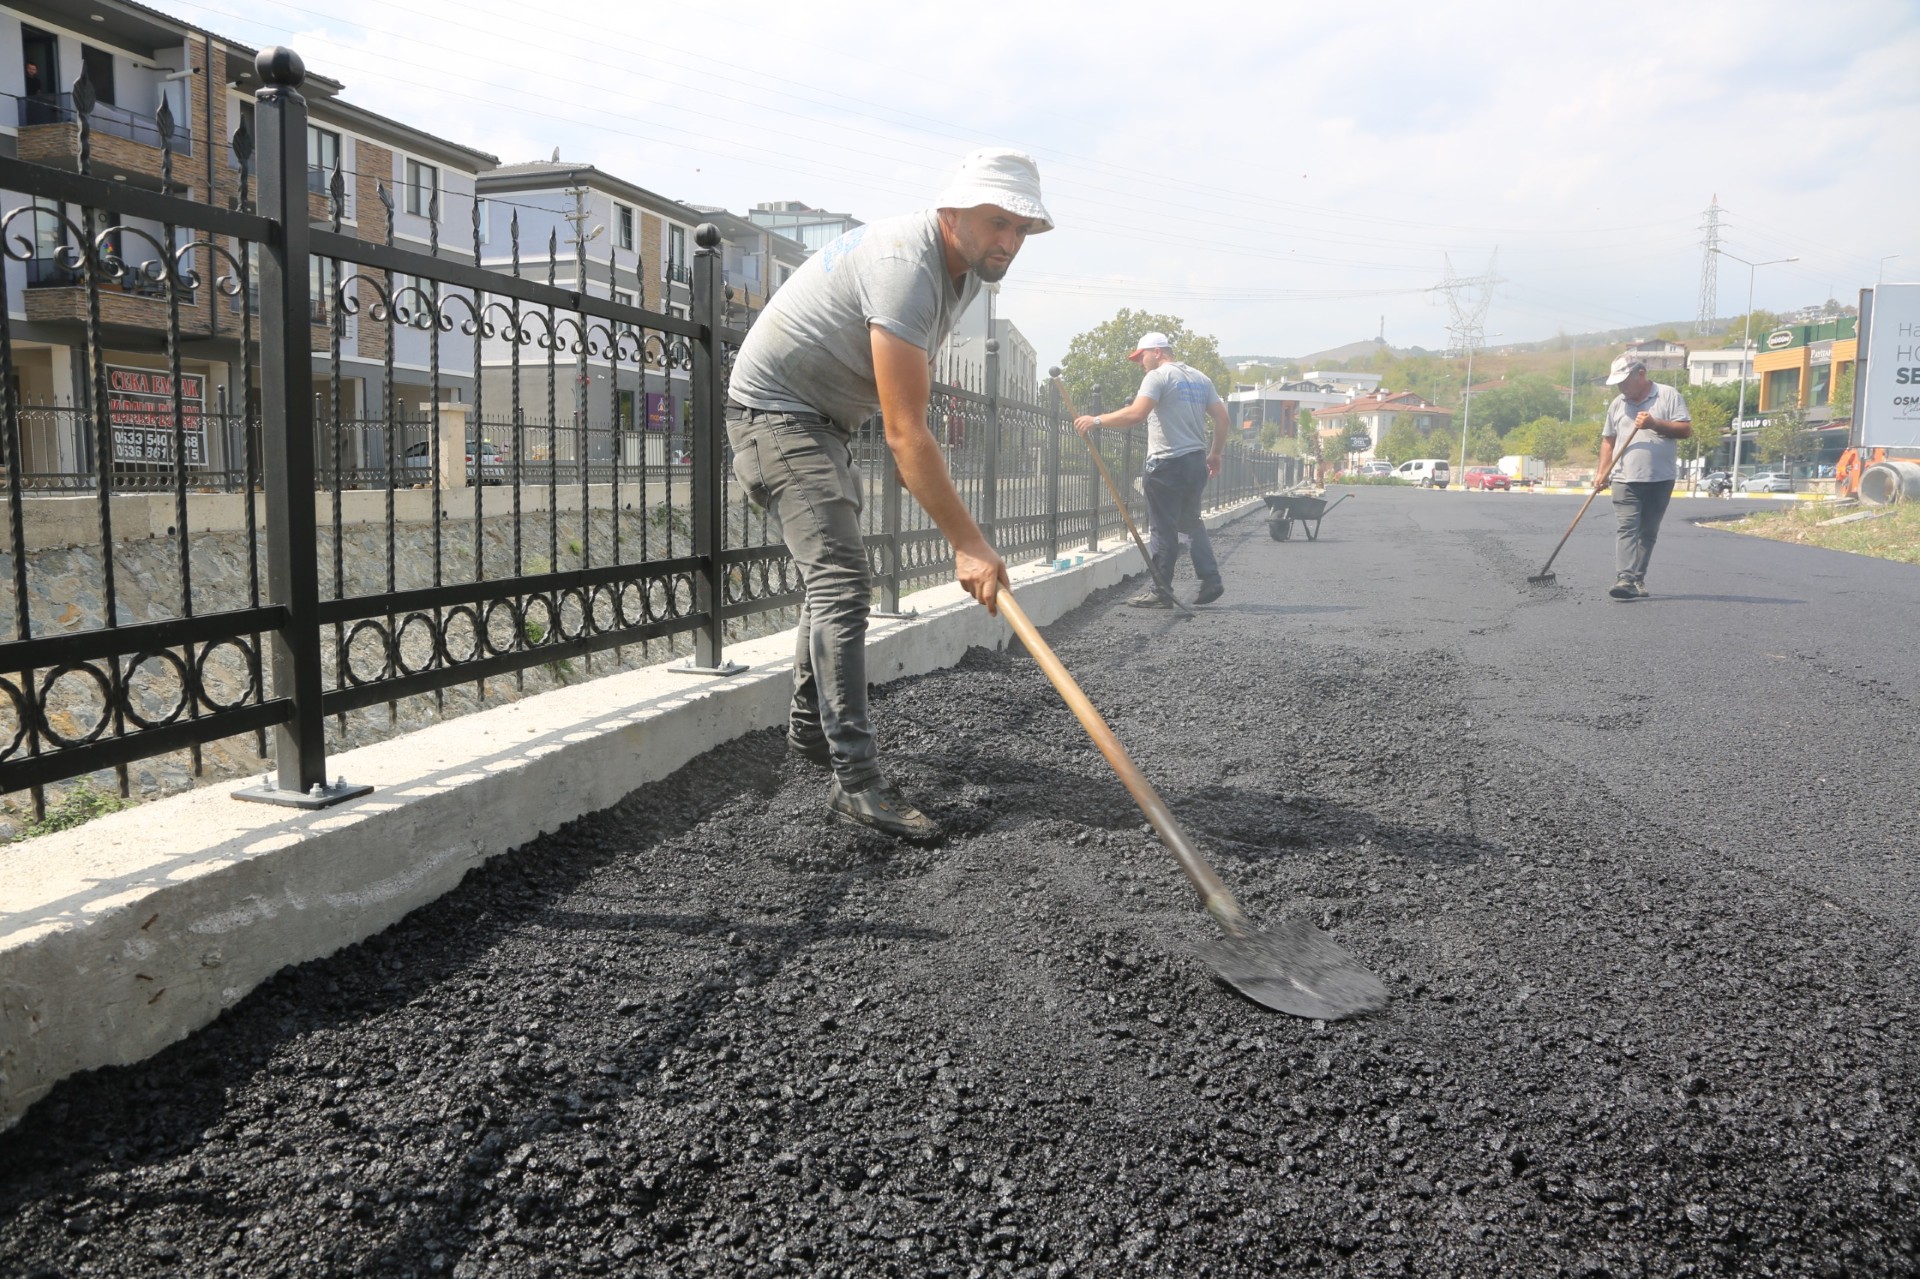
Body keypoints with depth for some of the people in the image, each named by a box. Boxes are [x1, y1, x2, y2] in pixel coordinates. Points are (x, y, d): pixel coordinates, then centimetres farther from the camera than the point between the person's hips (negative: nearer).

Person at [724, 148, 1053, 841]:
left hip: (825, 419, 11)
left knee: (836, 576, 18)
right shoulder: (907, 266, -29)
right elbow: (906, 431, -35)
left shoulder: (964, 264, 2)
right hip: (775, 412, -11)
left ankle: (810, 729, 32)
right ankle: (857, 780, -24)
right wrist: (969, 544, -36)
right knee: (841, 584, -21)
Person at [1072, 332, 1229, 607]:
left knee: (1162, 529, -3)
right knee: (1191, 522, 20)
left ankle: (1162, 592, 0)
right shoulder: (1200, 378, 16)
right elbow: (1221, 416, 12)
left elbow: (1136, 414, -21)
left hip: (1167, 463, -8)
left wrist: (1097, 421, -15)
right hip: (1196, 462, 8)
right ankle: (1210, 582, 16)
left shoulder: (1158, 376, -8)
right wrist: (1216, 453, 20)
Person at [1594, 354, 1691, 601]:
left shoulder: (1668, 396, 2)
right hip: (1626, 479, 1)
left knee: (1648, 532, 6)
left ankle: (1638, 579, 13)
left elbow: (1686, 429, -4)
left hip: (1660, 479, -1)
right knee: (1627, 528, -12)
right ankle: (1624, 579, -22)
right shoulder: (1617, 404, 13)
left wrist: (1655, 424, -16)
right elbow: (1608, 440, 17)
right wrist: (1602, 472, 7)